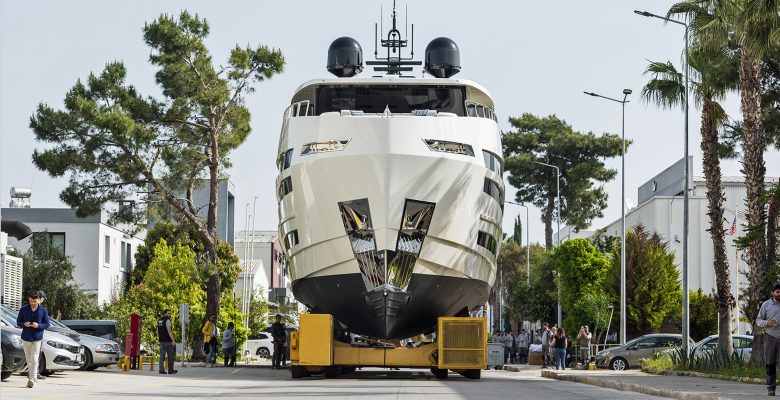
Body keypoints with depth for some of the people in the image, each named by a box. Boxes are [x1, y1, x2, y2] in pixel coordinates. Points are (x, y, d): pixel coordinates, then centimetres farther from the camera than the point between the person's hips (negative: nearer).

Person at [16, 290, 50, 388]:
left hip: (37, 338, -3)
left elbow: (47, 324, 0)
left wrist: (38, 325, -19)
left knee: (34, 360, -11)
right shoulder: (23, 309, 1)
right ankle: (34, 379, 20)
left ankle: (32, 379, -17)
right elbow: (18, 322, 6)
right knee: (29, 360, 10)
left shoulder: (43, 310, -3)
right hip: (26, 338, 3)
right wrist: (24, 324, -15)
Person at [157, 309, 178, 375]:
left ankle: (161, 369, -6)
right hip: (168, 341, -7)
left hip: (161, 341, 7)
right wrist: (173, 340, -22)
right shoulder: (167, 320, -12)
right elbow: (169, 331, -20)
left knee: (162, 355, 3)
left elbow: (158, 332, 18)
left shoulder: (159, 321, 14)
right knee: (170, 356, 4)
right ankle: (170, 370, 9)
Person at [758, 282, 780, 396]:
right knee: (770, 364, 1)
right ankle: (771, 388, 7)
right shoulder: (766, 305, 3)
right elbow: (758, 320, 5)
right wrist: (766, 322, -16)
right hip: (770, 337, 0)